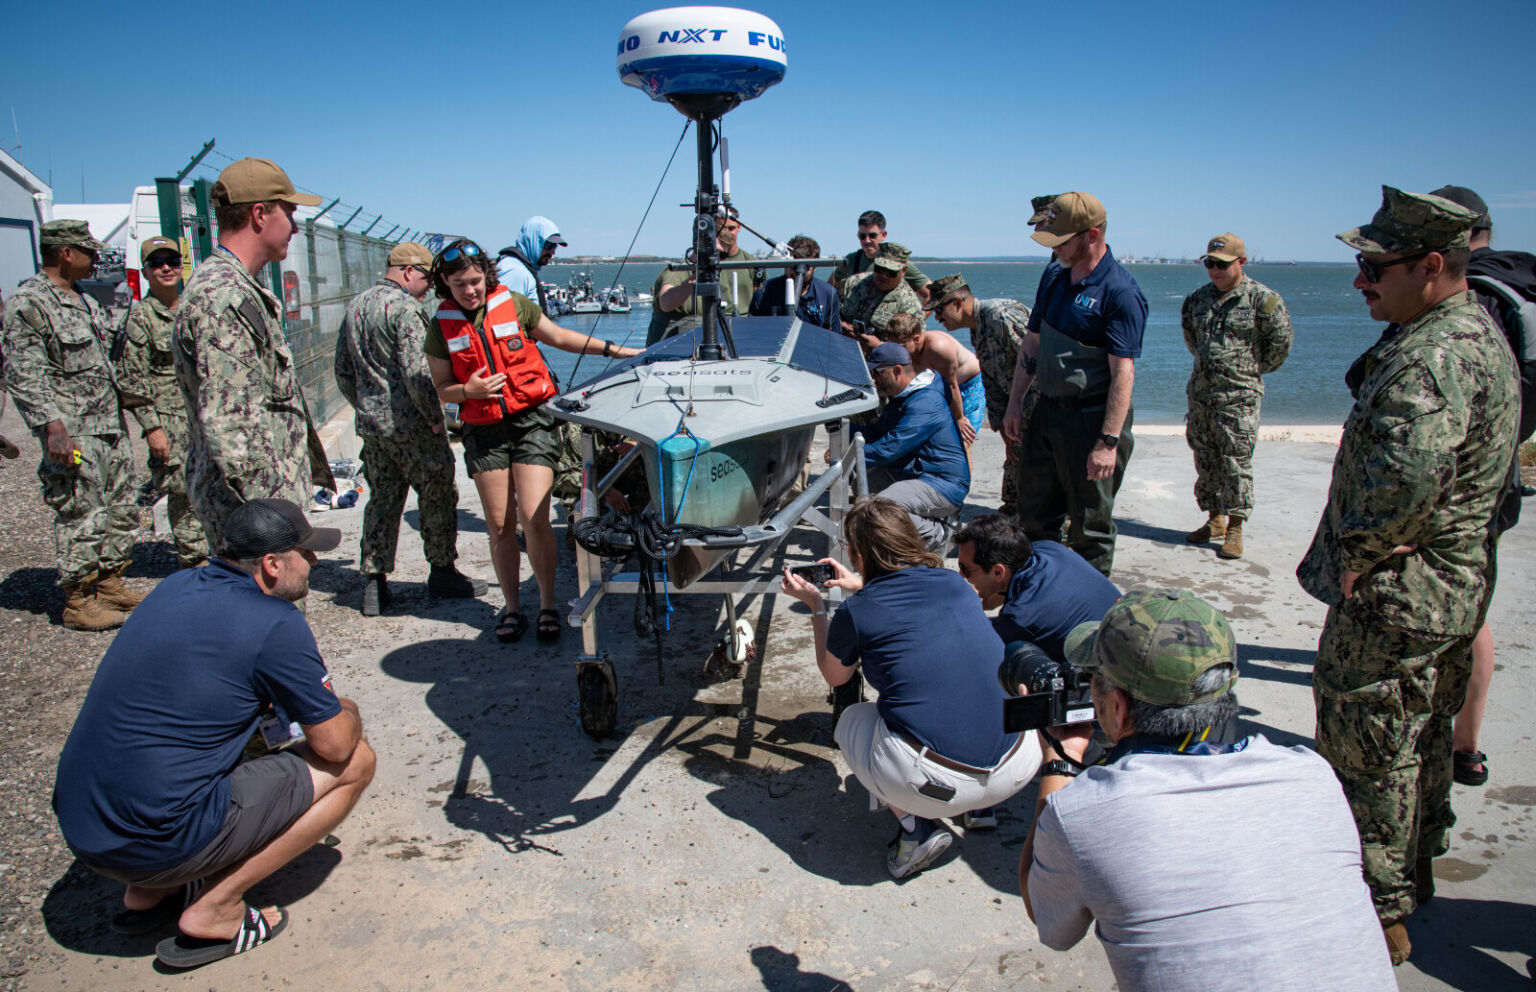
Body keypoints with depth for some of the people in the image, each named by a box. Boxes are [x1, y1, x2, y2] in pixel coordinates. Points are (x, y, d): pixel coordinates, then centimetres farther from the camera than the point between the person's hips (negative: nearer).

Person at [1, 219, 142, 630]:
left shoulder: (85, 301, 17)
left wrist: (120, 394, 23)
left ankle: (110, 585, 26)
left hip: (110, 426, 9)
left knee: (121, 511, 13)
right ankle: (78, 603, 6)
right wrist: (52, 424, -23)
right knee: (81, 518, -4)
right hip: (73, 433, -9)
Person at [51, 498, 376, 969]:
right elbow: (334, 743, -7)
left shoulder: (177, 586, 8)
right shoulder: (276, 624, -15)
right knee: (354, 762, 0)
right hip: (155, 843, -8)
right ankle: (214, 912, 1)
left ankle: (148, 892, 21)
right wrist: (347, 712, 16)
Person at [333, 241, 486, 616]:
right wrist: (435, 417, -12)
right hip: (410, 426, -8)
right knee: (437, 497, 7)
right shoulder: (405, 308, -15)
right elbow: (417, 372, -23)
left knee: (381, 500, 13)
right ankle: (443, 574, 18)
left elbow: (343, 372, 19)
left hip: (370, 425, 8)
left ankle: (373, 583, 15)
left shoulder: (354, 306, 13)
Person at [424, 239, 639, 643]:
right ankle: (512, 607, 20)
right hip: (484, 432, 2)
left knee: (533, 517, -9)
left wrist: (612, 350, 13)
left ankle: (548, 605, 6)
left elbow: (559, 337, 14)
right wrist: (469, 390, -13)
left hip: (531, 420, -1)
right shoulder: (441, 328, 4)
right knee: (500, 526, 4)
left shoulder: (514, 305, 2)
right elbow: (442, 389, 9)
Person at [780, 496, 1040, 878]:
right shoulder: (955, 584, 9)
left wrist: (816, 606, 28)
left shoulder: (855, 612, -3)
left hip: (933, 783, -5)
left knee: (851, 719, 26)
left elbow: (834, 677, 20)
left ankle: (918, 827, 8)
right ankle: (980, 806, 24)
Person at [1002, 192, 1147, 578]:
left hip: (1092, 417, -8)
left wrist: (1109, 442, -25)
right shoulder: (1054, 276, 8)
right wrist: (1015, 404, 13)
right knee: (1035, 514, 17)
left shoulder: (1119, 292, -16)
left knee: (1090, 524, 3)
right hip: (1047, 411, 8)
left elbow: (1123, 372, -21)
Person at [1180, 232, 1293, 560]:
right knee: (1205, 460, 11)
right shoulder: (1198, 298, 10)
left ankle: (1235, 528, 2)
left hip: (1239, 395, -6)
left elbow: (1281, 341, -1)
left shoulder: (1262, 299, -6)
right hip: (1200, 392, 6)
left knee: (1236, 462, -5)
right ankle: (1214, 519, 24)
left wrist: (1254, 369, 4)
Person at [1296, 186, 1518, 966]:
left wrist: (1357, 555, -25)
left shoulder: (1430, 354, -25)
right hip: (1454, 586, 11)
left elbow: (1408, 471, -42)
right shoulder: (1478, 331, 10)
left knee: (1368, 749, 3)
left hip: (1395, 595, -11)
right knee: (1422, 737, 24)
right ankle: (1413, 874, 43)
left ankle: (1379, 916, 17)